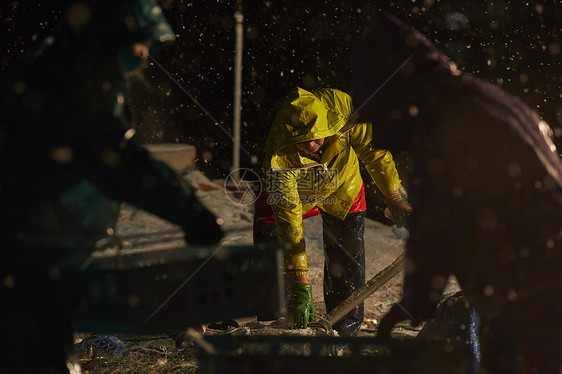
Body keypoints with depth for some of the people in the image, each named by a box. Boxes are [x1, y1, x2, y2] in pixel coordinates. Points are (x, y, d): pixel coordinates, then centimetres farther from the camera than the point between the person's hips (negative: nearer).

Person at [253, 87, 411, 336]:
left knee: (347, 262, -3)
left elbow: (372, 149, -17)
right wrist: (300, 285, -39)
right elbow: (288, 219, -38)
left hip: (343, 189, 1)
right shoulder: (280, 158, -41)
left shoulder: (342, 107, -38)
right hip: (294, 193, -1)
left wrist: (394, 197, -12)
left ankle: (345, 332, 11)